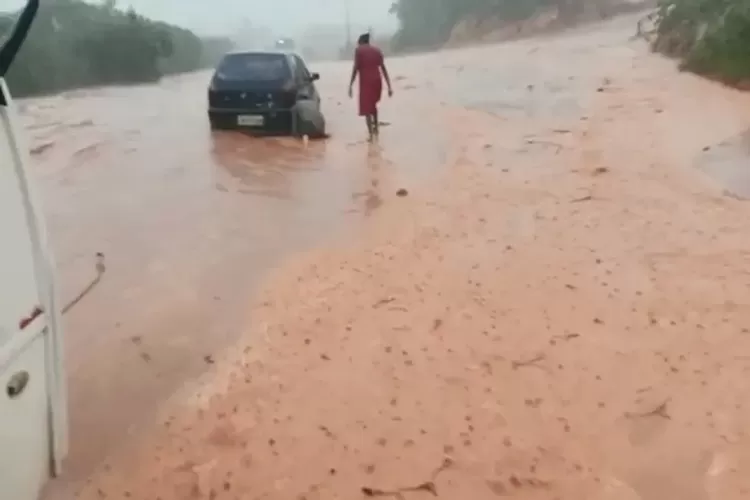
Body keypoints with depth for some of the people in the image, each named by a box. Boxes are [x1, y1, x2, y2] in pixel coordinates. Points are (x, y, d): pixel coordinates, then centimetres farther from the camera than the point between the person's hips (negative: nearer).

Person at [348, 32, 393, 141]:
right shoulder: (377, 50, 14)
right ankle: (376, 127, 33)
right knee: (373, 104, 26)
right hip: (377, 80, 5)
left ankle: (371, 134, -8)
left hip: (366, 81, -5)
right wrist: (389, 86, 9)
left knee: (366, 108, -1)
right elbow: (383, 68, 10)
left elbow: (356, 68, -7)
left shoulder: (359, 50, 2)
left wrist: (351, 85, -6)